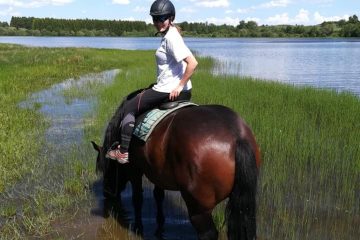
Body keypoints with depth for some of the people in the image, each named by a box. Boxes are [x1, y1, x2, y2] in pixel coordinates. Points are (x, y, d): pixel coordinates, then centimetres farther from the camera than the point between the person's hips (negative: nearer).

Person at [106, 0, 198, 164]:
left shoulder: (171, 38, -19)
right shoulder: (169, 34, 10)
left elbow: (193, 63, -29)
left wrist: (180, 86, -21)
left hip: (169, 91, -10)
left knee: (129, 107, 4)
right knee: (136, 98, 31)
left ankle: (123, 152, 8)